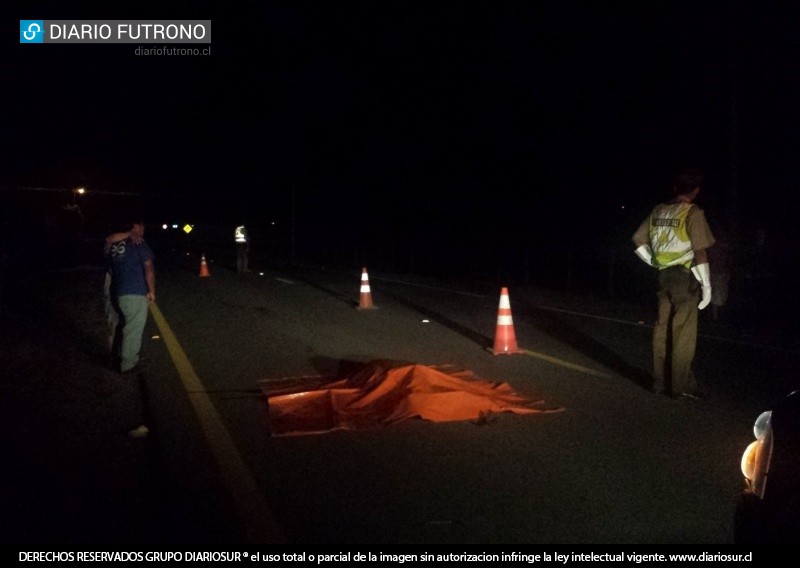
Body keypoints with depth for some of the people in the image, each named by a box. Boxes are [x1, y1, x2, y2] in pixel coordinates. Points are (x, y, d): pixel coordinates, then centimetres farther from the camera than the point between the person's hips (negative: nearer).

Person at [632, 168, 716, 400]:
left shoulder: (658, 211, 7)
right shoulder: (693, 213, -11)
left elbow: (638, 240, 12)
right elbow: (700, 252, -14)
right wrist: (707, 285, -9)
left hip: (664, 275, 6)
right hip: (685, 276, -6)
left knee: (662, 329, 11)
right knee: (683, 333, -1)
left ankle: (660, 381, 18)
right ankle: (680, 385, 3)